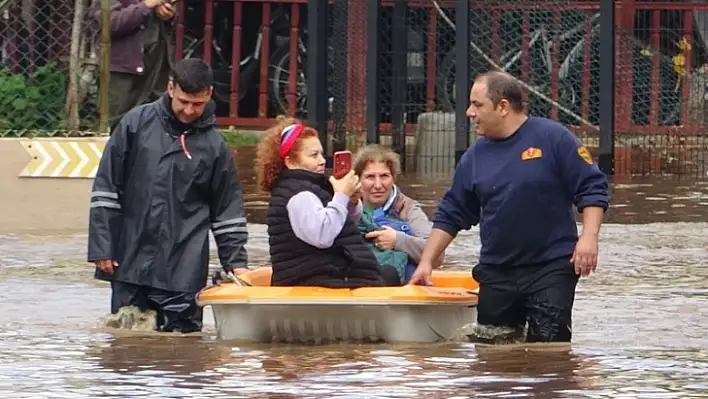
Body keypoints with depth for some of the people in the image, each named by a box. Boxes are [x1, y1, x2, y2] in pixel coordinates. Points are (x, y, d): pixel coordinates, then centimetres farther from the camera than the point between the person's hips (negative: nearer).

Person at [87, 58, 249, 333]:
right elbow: (105, 189, 2)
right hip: (130, 261, 1)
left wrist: (236, 263, 5)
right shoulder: (136, 123, 1)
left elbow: (228, 211, 11)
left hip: (184, 270, -1)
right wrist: (101, 247, -2)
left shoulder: (214, 145, 3)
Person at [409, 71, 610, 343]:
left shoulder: (553, 139, -6)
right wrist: (427, 261, 9)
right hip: (496, 274, 5)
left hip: (551, 269, -5)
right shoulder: (475, 156, 9)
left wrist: (588, 237, -18)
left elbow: (592, 189, -6)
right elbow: (451, 215, 15)